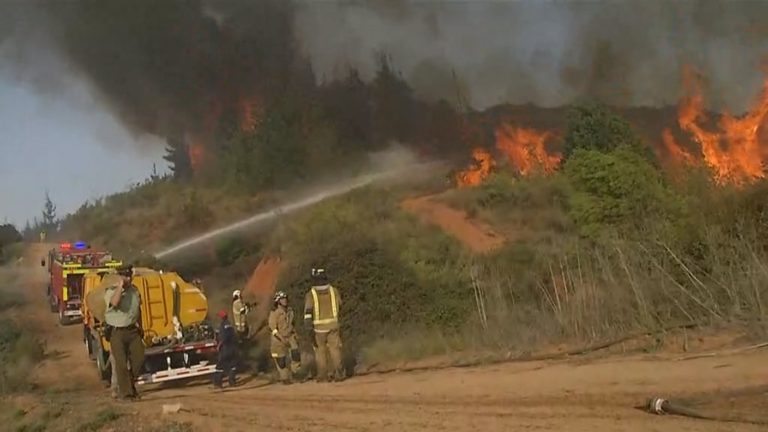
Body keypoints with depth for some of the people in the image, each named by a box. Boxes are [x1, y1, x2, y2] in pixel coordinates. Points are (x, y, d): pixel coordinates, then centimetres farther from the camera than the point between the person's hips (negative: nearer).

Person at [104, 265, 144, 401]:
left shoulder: (134, 290, 7)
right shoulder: (111, 291, -12)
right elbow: (114, 302, -36)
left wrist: (139, 326, 21)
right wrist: (120, 286, -27)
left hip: (132, 330, 6)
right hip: (117, 332, -5)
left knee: (139, 358, 3)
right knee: (121, 363, -3)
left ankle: (130, 384, 26)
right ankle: (125, 392, 5)